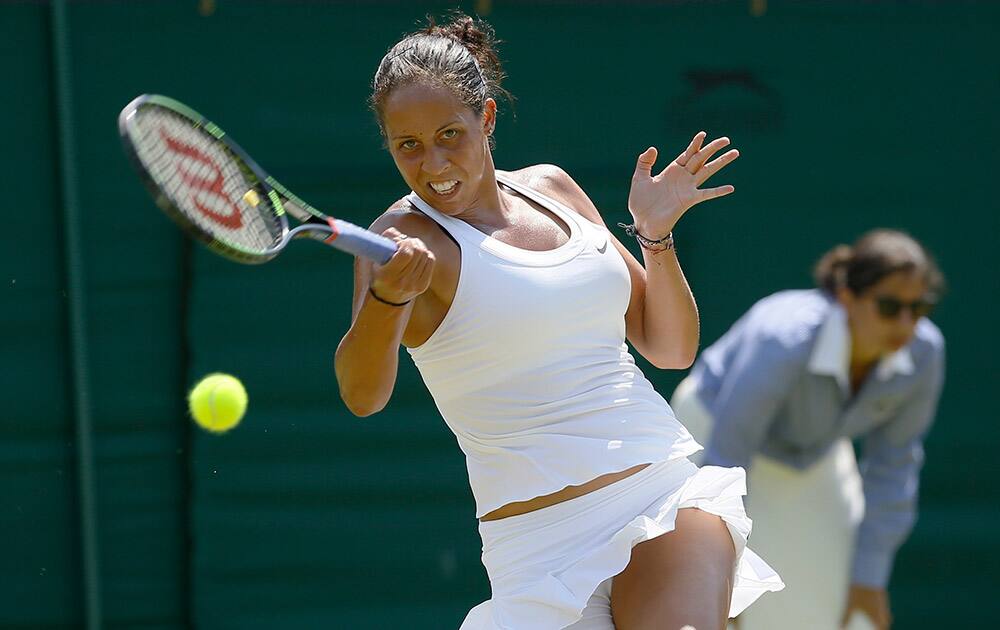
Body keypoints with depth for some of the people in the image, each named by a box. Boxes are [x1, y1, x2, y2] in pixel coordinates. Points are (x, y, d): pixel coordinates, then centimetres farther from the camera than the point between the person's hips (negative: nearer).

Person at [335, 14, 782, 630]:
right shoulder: (405, 239, -5)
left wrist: (656, 233, 1)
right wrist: (387, 297, -43)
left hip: (672, 487, 3)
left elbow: (671, 349, 17)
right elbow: (363, 395, -24)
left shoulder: (552, 187, 11)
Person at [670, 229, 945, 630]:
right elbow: (725, 460, -35)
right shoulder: (784, 341, -41)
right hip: (716, 429, -5)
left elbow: (893, 462, -11)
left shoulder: (923, 351, -25)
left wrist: (870, 577, -7)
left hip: (812, 450, 5)